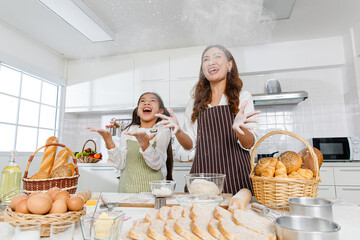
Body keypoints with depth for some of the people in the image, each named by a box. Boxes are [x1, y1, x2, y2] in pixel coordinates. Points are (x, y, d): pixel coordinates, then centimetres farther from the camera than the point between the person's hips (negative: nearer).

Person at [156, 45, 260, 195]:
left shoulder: (243, 97, 4)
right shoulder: (195, 103, 11)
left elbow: (249, 145, -2)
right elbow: (190, 144, 9)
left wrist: (239, 128, -23)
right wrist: (177, 131, -11)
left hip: (235, 176, -1)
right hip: (202, 174, 2)